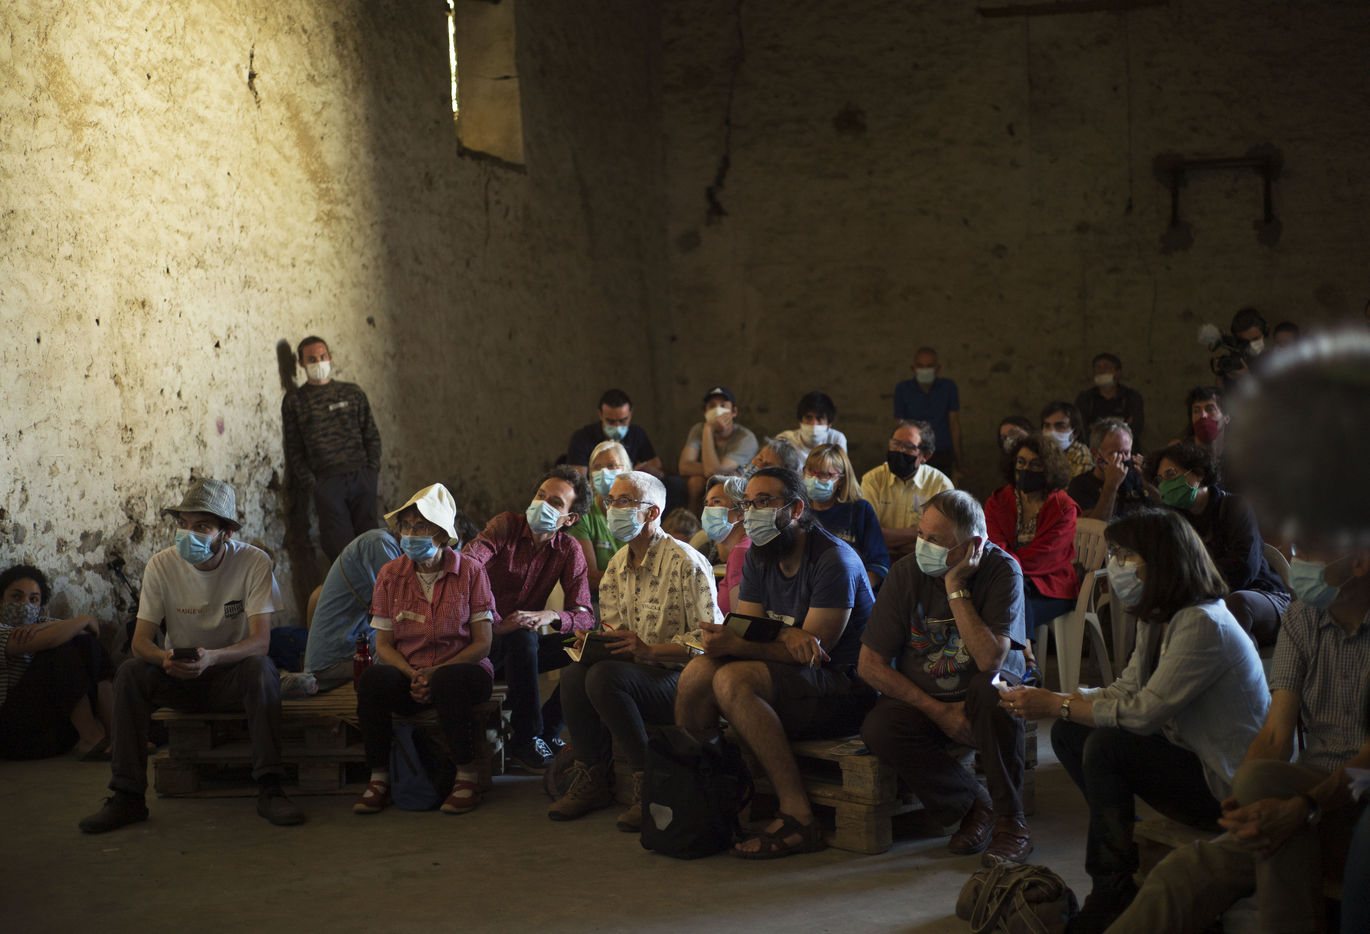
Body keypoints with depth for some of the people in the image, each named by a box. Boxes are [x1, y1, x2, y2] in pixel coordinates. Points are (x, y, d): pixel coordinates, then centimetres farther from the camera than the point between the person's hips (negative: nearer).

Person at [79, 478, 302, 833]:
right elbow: (140, 640, -11)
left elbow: (260, 641, -22)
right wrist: (164, 658, -36)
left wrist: (211, 657, -42)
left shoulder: (253, 562, -15)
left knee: (260, 667, -34)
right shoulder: (162, 565, -9)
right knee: (129, 673, -25)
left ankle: (269, 790, -32)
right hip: (179, 678, 2)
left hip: (233, 675, -2)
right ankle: (127, 797, -22)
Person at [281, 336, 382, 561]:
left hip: (362, 477, 2)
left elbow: (372, 435, 14)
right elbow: (293, 448, 7)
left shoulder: (352, 392, 13)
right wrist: (309, 483, -2)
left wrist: (372, 469, 2)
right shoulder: (294, 401, 8)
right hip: (326, 482, -2)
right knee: (339, 546, -8)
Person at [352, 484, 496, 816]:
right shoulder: (390, 574, 6)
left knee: (447, 682, -38)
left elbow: (482, 643, -4)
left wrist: (435, 673, -17)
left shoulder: (470, 572, -1)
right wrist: (412, 675, -14)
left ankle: (467, 776, -19)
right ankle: (379, 777, -17)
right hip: (408, 673, 2)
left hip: (461, 668, -2)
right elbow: (383, 643, 6)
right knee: (373, 679, -31)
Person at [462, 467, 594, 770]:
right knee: (523, 636, -35)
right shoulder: (505, 526, -8)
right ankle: (527, 739, -25)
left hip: (525, 644, 4)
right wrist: (495, 624, -35)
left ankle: (548, 730, -9)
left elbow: (584, 615, -7)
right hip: (484, 642, -3)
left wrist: (550, 616, -31)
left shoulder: (569, 550, 1)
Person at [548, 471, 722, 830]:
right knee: (573, 673, -22)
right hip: (637, 671, 7)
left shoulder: (685, 563, -10)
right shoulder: (617, 565, 15)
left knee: (604, 676, -32)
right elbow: (612, 629, 18)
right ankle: (592, 779, -8)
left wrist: (649, 651, -25)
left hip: (681, 679, -7)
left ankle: (648, 783, -20)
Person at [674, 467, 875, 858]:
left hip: (847, 689, -7)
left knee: (733, 680, -30)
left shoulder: (833, 559, -15)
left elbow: (813, 652, -18)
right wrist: (786, 634, -21)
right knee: (700, 668, -15)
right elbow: (746, 629, 2)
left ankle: (798, 816, -30)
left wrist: (735, 646, -25)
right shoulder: (759, 559, 10)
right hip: (792, 679, 7)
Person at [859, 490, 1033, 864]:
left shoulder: (1002, 570, -15)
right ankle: (973, 805, -7)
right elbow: (870, 664, -8)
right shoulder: (906, 574, -9)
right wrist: (938, 710, -15)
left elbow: (990, 660, -27)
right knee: (878, 729, -28)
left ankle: (1010, 820, -18)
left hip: (978, 700, -2)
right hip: (922, 701, 2)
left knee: (993, 688, -36)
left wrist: (957, 588, -26)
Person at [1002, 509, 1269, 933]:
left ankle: (1113, 889, -11)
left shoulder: (1203, 624, -24)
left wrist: (1055, 705, -21)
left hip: (1228, 784, -10)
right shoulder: (1156, 619, 7)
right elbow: (1125, 691, 5)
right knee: (1068, 733, 0)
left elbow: (1145, 711, -28)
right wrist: (1048, 699, -10)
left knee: (1107, 747, -25)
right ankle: (1136, 849, 5)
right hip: (1187, 756, 10)